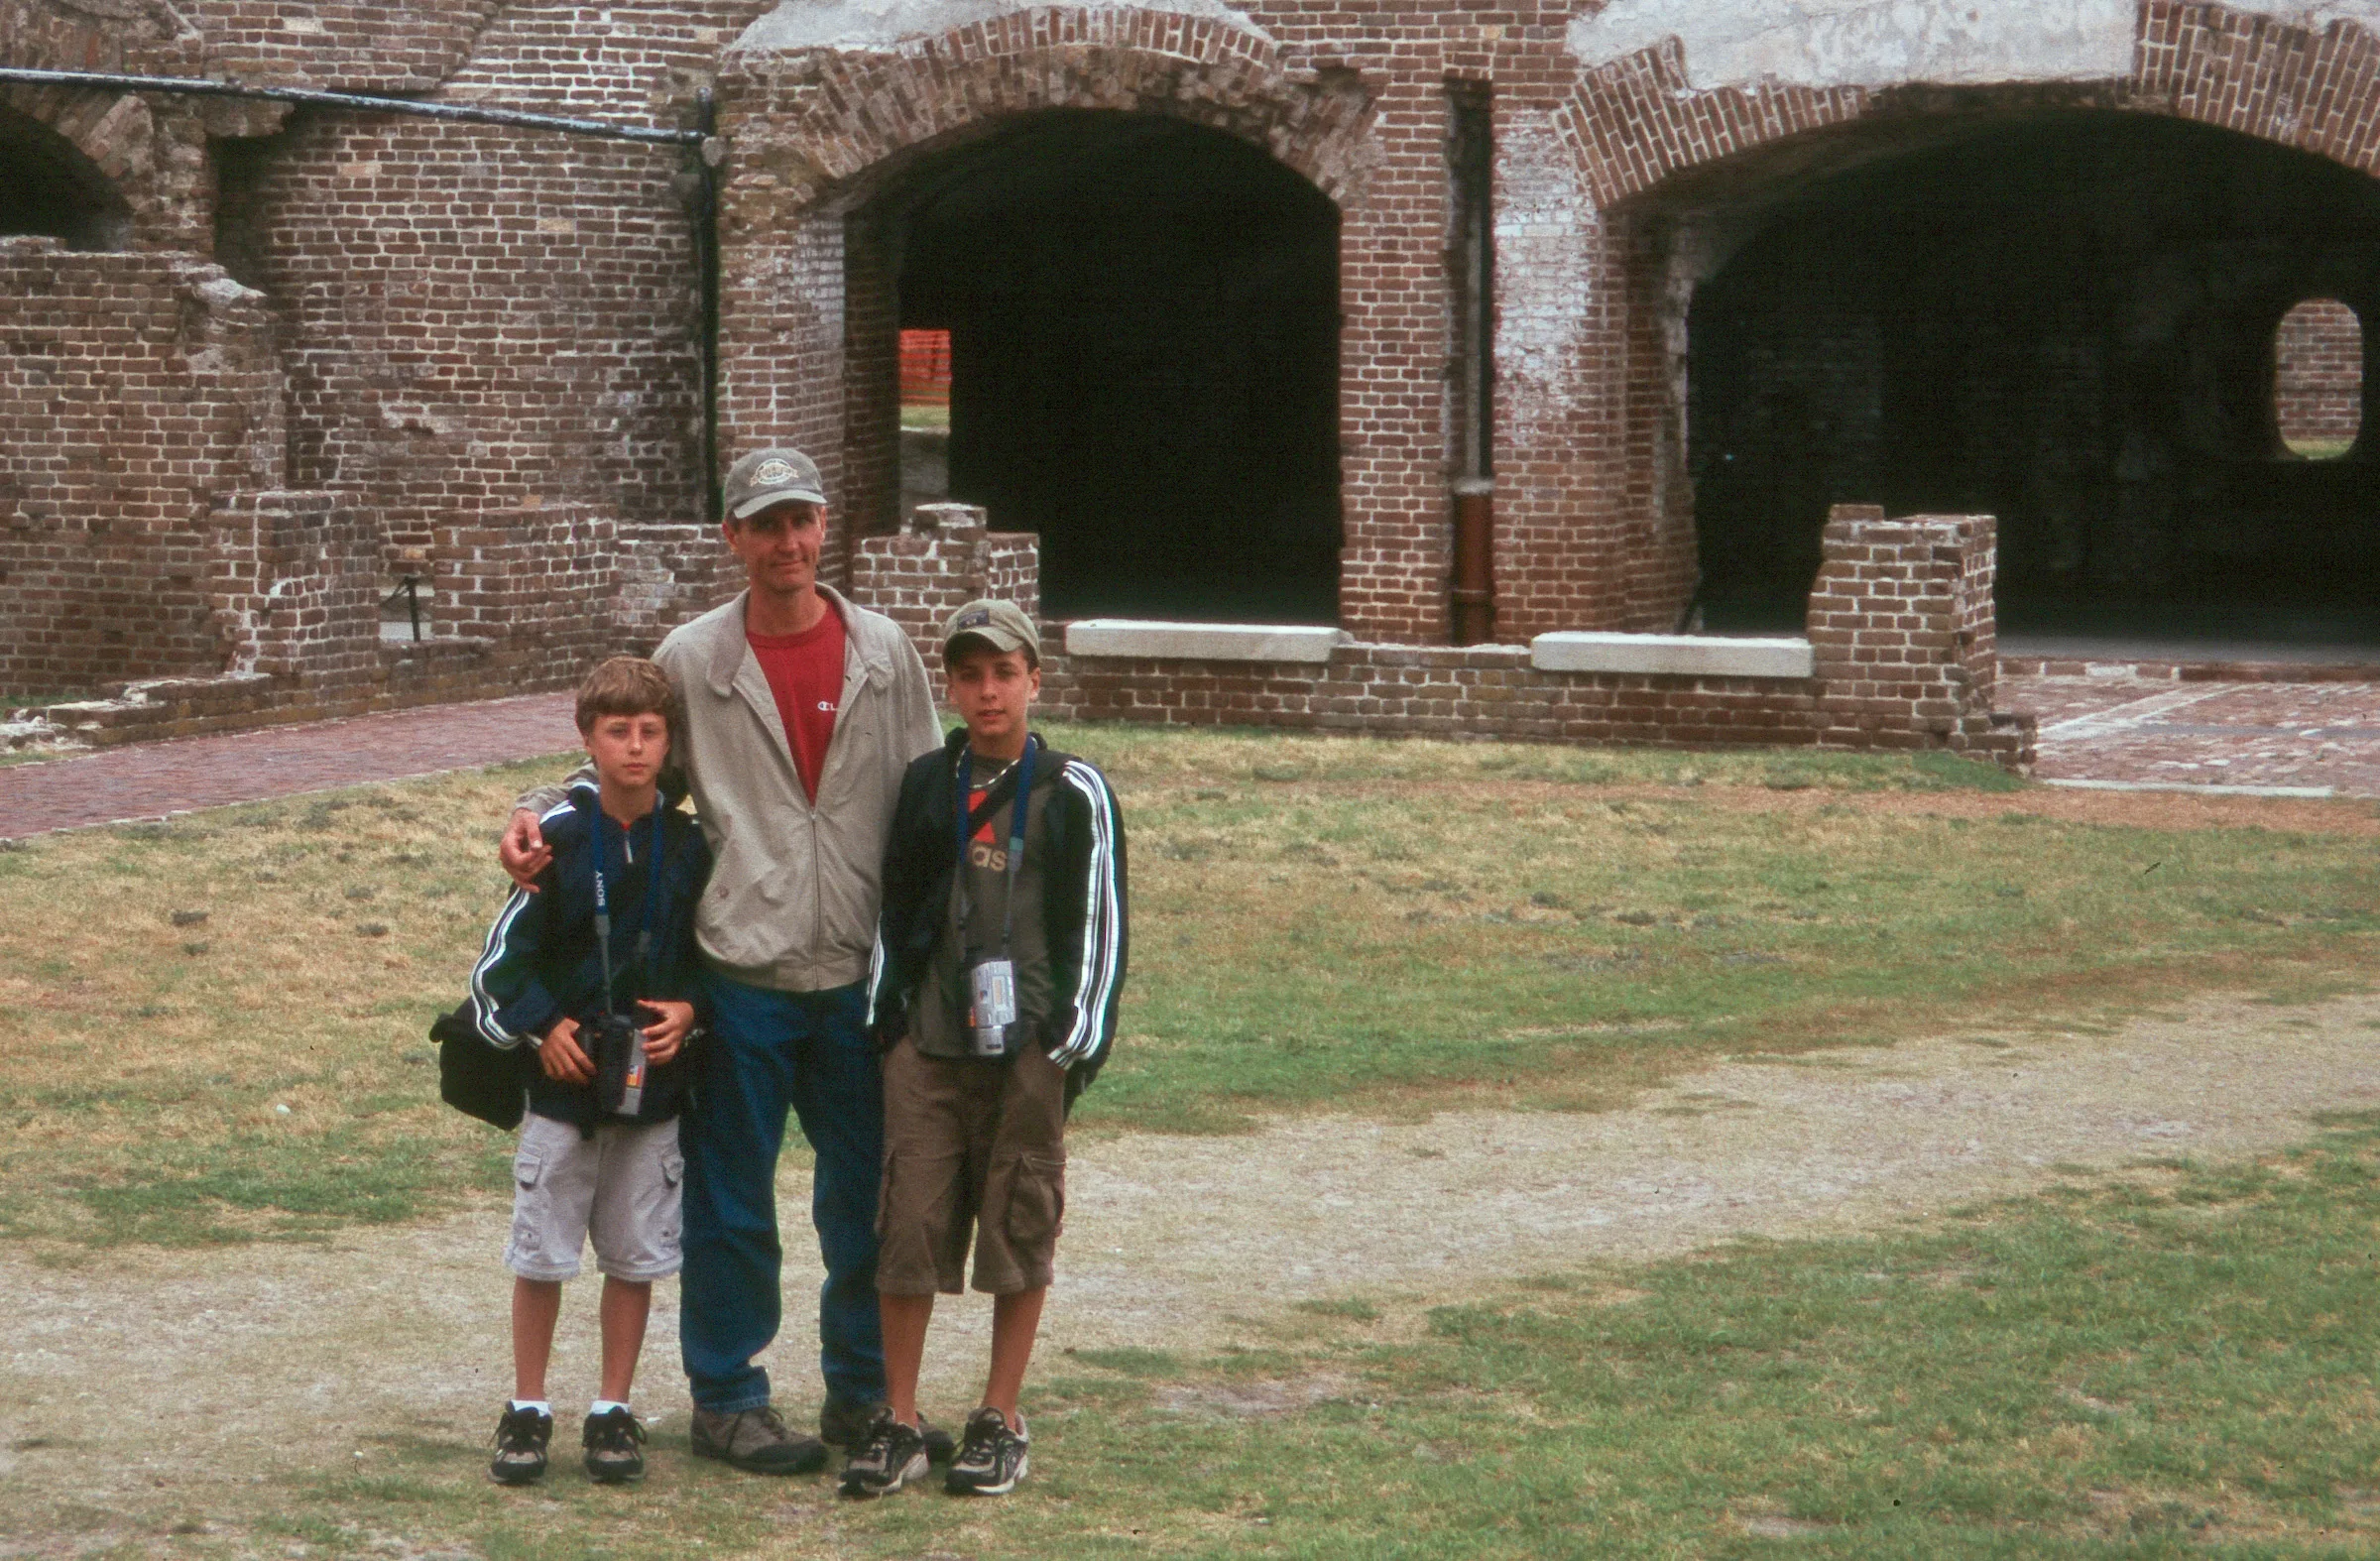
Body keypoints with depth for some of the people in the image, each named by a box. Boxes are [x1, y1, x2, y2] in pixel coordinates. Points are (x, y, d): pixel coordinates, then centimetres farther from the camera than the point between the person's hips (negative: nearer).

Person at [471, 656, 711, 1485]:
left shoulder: (690, 846, 1)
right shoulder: (557, 838, -6)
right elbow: (507, 951, 0)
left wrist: (689, 1010, -5)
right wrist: (542, 1026, -10)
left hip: (655, 1083, 2)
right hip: (564, 1082, -2)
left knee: (636, 1255, 7)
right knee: (540, 1253, 4)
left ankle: (613, 1411, 18)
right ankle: (527, 1410, 16)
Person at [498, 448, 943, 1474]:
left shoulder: (882, 653, 5)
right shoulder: (692, 660, 0)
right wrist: (539, 812, -9)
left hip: (861, 975, 2)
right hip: (742, 974, -2)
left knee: (869, 1195, 10)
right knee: (732, 1204, 4)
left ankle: (863, 1390, 26)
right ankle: (726, 1399, 17)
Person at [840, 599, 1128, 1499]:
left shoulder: (1073, 792, 0)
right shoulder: (925, 783, 9)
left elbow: (1099, 921, 0)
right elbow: (894, 908, 15)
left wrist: (1080, 1038, -5)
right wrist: (884, 1012, 8)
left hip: (1027, 1047, -2)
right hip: (928, 1043, 2)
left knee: (1021, 1228, 3)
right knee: (909, 1224, 0)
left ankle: (1000, 1424, 14)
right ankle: (899, 1424, 9)